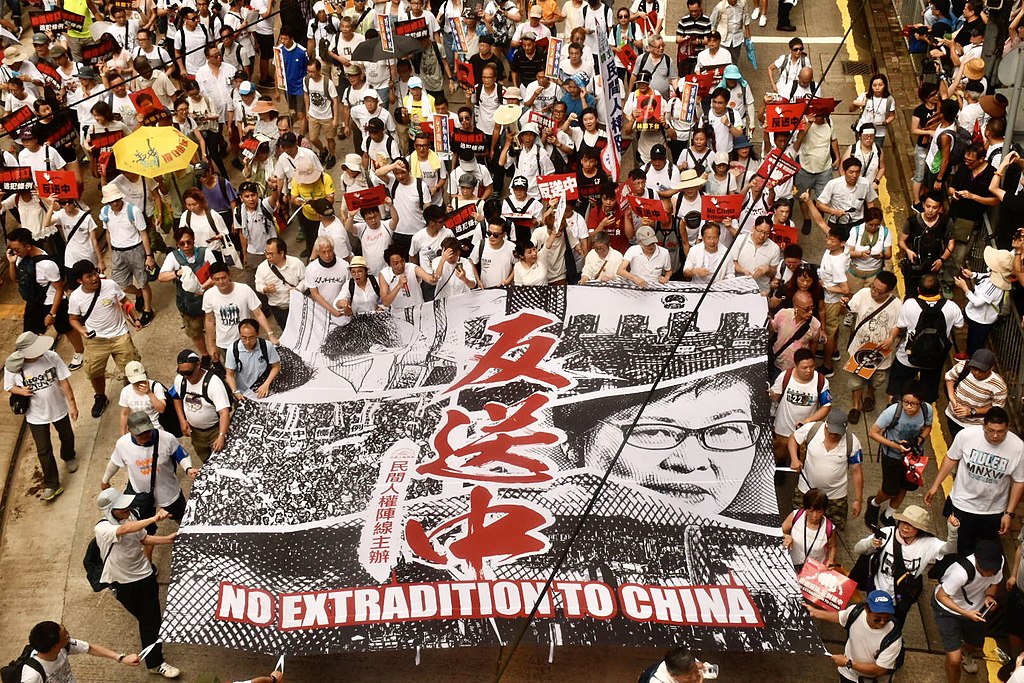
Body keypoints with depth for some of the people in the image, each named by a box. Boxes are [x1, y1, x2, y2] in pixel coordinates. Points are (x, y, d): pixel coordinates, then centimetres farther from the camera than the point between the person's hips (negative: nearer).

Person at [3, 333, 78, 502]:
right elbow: (9, 387, -4)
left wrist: (72, 404, -8)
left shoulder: (51, 357, -24)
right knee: (44, 450, 6)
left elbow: (64, 382, -13)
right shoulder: (12, 367, -24)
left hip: (59, 409, 2)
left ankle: (69, 458, 60)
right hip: (36, 416, -2)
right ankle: (52, 485, 23)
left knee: (67, 436, 27)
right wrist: (21, 390, -27)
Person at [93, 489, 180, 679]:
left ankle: (155, 661, 36)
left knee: (152, 617, 11)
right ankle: (154, 663, 26)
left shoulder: (130, 515, -8)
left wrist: (167, 539, -7)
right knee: (148, 621, 9)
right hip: (124, 583, -4)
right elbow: (124, 530, -50)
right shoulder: (102, 528, -28)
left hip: (145, 573, 5)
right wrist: (154, 519, -59)